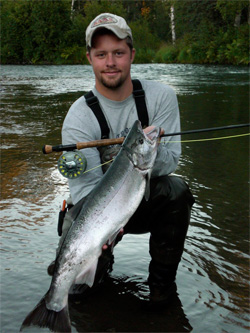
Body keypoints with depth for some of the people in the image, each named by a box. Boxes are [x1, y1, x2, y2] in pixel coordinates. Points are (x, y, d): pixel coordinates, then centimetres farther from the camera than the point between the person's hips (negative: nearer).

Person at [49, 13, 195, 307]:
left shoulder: (161, 96, -11)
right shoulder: (79, 117, -16)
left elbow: (170, 163, -13)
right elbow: (86, 185, -21)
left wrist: (152, 150, -37)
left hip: (149, 203, 1)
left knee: (175, 189, -32)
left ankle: (162, 278, -10)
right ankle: (103, 253, 19)